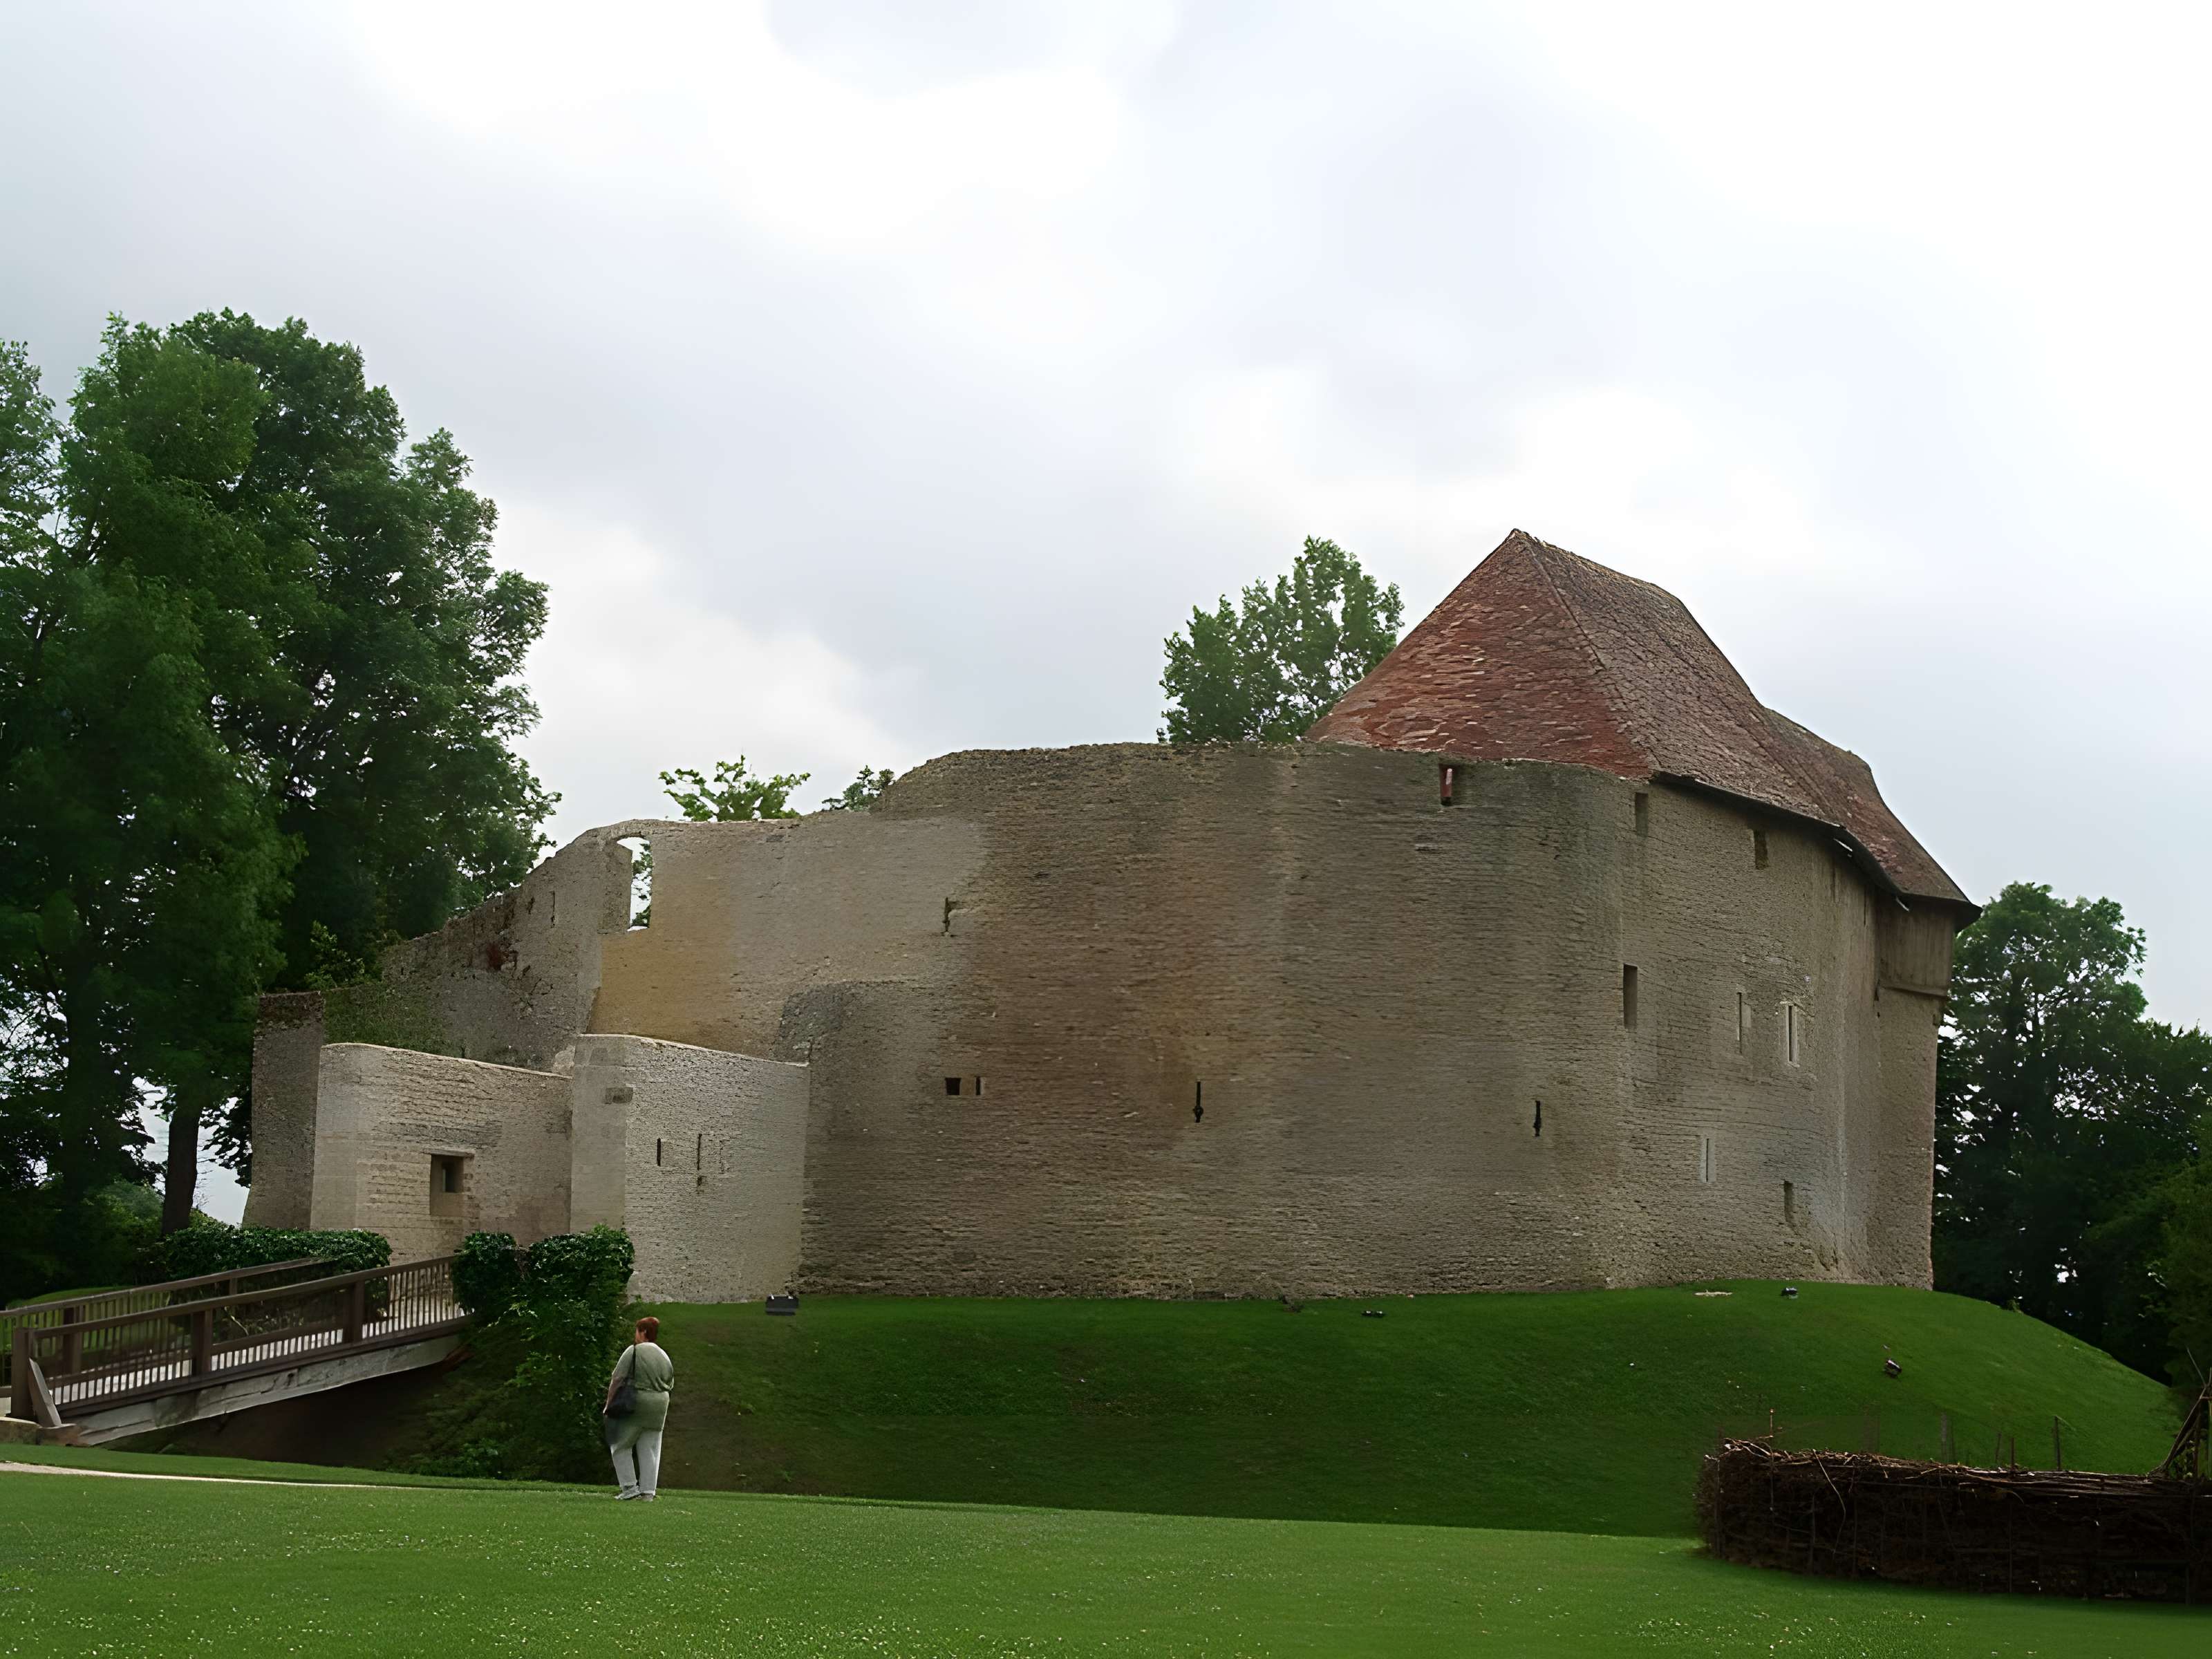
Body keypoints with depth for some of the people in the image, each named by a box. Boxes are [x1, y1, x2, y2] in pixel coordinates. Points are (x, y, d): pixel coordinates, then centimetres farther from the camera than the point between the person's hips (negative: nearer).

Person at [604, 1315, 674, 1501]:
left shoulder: (634, 1351, -8)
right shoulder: (665, 1357, 13)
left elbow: (617, 1379, -11)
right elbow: (669, 1385, 17)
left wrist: (609, 1403, -5)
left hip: (636, 1402, -6)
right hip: (659, 1404, 6)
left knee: (621, 1445, 6)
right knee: (650, 1449, 8)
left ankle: (629, 1486, -1)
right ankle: (648, 1491, 5)